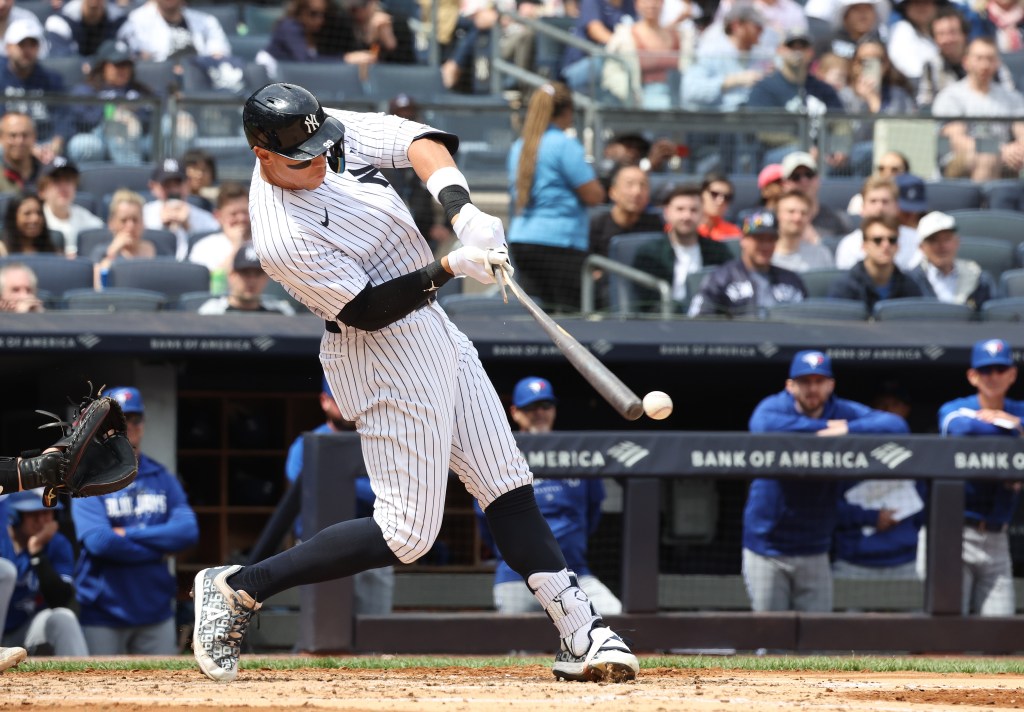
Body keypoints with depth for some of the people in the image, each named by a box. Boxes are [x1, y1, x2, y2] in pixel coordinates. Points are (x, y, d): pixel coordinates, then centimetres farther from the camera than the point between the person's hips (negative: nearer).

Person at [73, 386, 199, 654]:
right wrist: (159, 550, -10)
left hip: (155, 610, 4)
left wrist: (127, 535, -12)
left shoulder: (162, 478, 10)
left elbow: (188, 531, -5)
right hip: (104, 613, -4)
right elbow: (99, 541, -18)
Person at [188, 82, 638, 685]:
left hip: (432, 326, 9)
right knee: (408, 534, -7)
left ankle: (581, 633, 9)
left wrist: (462, 211, -27)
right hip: (386, 357, -9)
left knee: (507, 484, 8)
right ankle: (238, 588, 1)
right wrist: (451, 267, -28)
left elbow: (420, 143, -11)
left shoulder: (327, 132, -5)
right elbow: (367, 309, -22)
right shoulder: (281, 238, -26)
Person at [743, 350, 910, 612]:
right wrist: (826, 426, -26)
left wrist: (848, 430, -25)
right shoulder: (774, 407, -7)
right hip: (766, 549, -3)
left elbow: (897, 425, -12)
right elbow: (763, 425, -33)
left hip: (814, 553, 3)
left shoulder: (844, 412, 0)